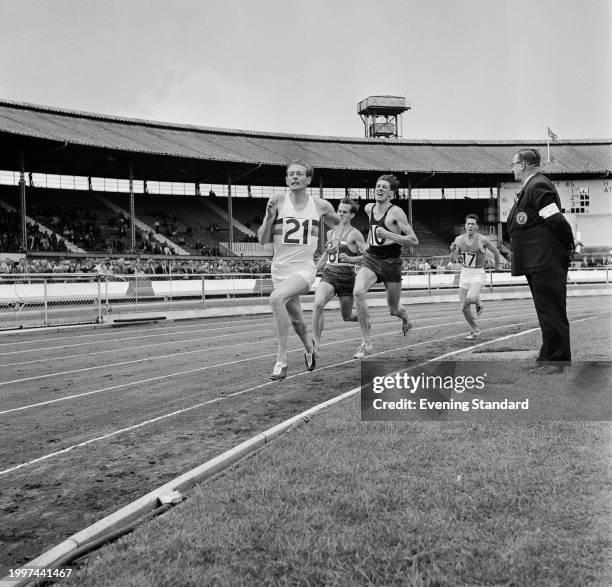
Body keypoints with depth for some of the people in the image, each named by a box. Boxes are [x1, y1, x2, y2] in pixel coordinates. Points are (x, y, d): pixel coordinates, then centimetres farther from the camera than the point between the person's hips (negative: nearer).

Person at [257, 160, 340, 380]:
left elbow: (339, 223, 23)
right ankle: (309, 348, 52)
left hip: (304, 268, -3)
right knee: (295, 318, 19)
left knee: (276, 298, -31)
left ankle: (281, 360, -24)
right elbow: (263, 239, -3)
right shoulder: (278, 200, -3)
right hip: (280, 268, 3)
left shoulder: (320, 205, 0)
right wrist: (269, 216, -16)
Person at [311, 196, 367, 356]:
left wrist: (350, 259, -23)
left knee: (347, 316, 8)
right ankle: (316, 344, -19)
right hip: (329, 274, 3)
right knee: (318, 304, -25)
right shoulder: (330, 233, 12)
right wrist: (315, 269, 32)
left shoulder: (355, 234, -3)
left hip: (347, 276, -3)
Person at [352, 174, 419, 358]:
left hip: (391, 263, -4)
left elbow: (414, 240, -15)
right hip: (371, 260, 4)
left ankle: (406, 319, 50)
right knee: (358, 292, -26)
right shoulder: (369, 208, 6)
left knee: (394, 309, 9)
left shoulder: (396, 212, -12)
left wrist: (388, 234, -24)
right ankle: (366, 342, -18)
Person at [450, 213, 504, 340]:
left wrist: (497, 264, 21)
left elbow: (495, 251, 8)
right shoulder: (459, 239, 0)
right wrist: (453, 251, -17)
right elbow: (453, 260, 3)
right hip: (464, 273, 4)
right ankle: (475, 330, 23)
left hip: (478, 274, -4)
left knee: (471, 298, -30)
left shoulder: (483, 239, -10)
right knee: (464, 308, 2)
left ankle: (478, 302, 8)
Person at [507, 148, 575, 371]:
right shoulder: (533, 186, 17)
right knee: (548, 311, 16)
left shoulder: (538, 186, -14)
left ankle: (556, 360, 0)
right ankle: (550, 356, 26)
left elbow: (556, 220, -20)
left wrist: (569, 246, -11)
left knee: (551, 311, -5)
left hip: (545, 261, -11)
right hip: (538, 262, 11)